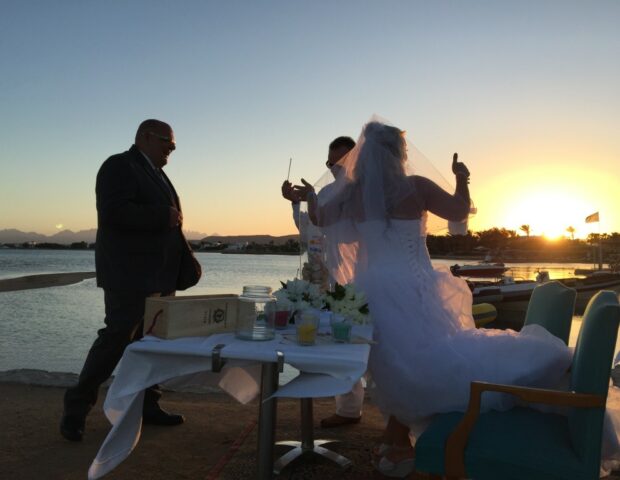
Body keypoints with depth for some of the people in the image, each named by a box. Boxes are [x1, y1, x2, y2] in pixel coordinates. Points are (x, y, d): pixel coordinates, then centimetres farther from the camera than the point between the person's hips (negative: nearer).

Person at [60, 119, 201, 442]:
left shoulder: (155, 173, 20)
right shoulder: (119, 166, -8)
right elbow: (114, 212, -23)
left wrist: (185, 266, 12)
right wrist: (164, 216, -19)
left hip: (158, 275, 9)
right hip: (129, 273, -9)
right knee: (117, 337, -8)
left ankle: (146, 405, 19)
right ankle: (75, 410, 3)